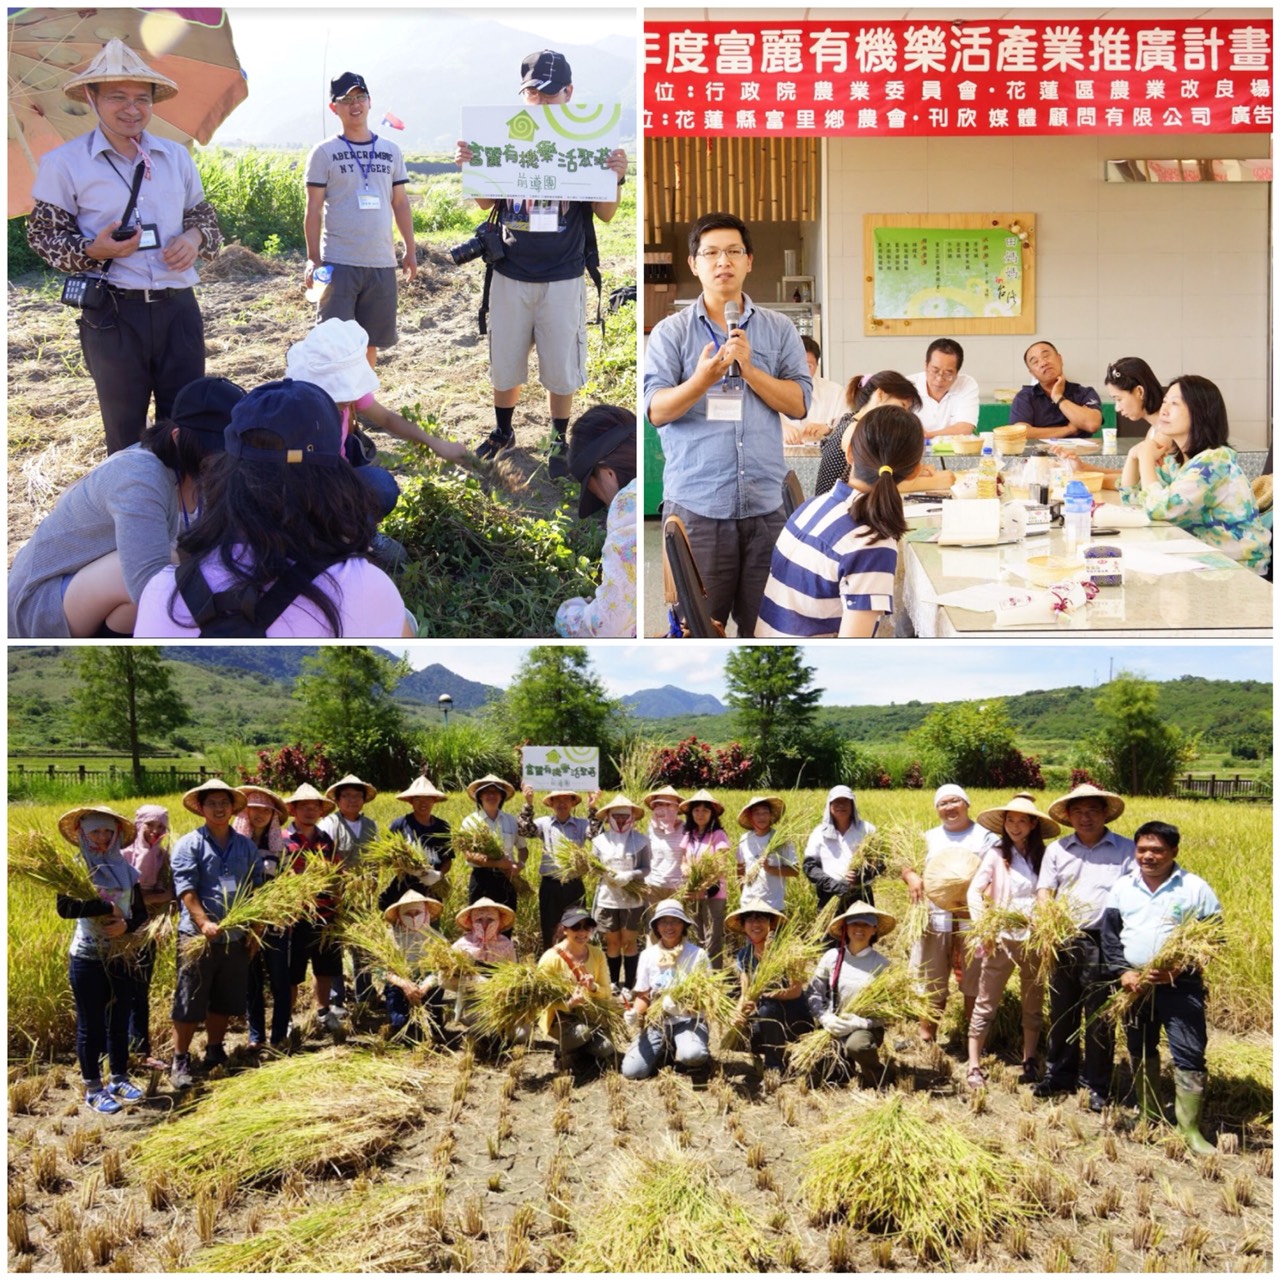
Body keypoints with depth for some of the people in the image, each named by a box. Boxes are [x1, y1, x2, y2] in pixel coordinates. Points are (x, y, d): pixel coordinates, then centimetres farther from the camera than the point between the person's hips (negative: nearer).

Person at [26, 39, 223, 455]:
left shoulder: (176, 156, 9)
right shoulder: (64, 163, -3)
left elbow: (203, 215, 20)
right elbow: (43, 234, 1)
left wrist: (195, 238, -4)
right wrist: (94, 251, -18)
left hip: (178, 307, 3)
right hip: (112, 315, -3)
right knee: (125, 431, 8)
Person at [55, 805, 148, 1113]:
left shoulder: (126, 870, 6)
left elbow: (142, 912, 7)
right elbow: (64, 907, -23)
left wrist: (126, 925, -14)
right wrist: (106, 906, -22)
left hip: (122, 957, 4)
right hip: (88, 958, -4)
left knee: (119, 1021, 12)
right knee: (91, 1025, 3)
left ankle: (119, 1079, 25)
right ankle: (93, 1089, 11)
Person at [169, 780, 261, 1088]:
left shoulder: (246, 846, 11)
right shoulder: (189, 844, -5)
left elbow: (256, 888, 14)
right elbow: (186, 888, -13)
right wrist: (203, 922, -23)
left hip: (236, 937, 5)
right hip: (197, 935, -5)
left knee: (224, 1001, 14)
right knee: (190, 1003, -2)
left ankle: (214, 1053, 28)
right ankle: (180, 1061, 6)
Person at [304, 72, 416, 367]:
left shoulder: (390, 151, 11)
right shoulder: (325, 152, -1)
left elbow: (400, 204, 14)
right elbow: (313, 210, -2)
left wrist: (410, 250, 9)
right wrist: (313, 259, -8)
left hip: (381, 264, 4)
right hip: (339, 263, -4)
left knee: (370, 340, 10)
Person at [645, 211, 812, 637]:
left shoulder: (779, 329, 11)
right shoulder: (670, 332, 6)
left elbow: (799, 403, 3)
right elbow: (657, 410, -4)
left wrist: (750, 369, -10)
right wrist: (702, 379, -21)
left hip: (765, 503, 2)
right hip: (695, 503, -2)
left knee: (764, 622, 4)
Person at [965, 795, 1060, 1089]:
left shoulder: (1042, 856, 2)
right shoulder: (996, 855, -4)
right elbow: (974, 892, -8)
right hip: (1002, 938, -2)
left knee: (1034, 1004, 13)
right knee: (986, 1004, 2)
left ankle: (1029, 1062, 26)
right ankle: (974, 1066, 8)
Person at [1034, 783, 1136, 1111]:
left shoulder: (1126, 850, 1)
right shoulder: (1057, 849, 10)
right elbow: (1044, 890, 6)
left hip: (1104, 944, -3)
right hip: (1063, 940, 3)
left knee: (1099, 1018, 2)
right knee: (1061, 1012, 13)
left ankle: (1098, 1086, 14)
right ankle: (1059, 1075, 26)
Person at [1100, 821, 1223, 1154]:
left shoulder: (1195, 888, -5)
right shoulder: (1122, 887, 5)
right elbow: (1109, 933, 6)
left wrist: (1181, 968, -15)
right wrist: (1123, 971, -8)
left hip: (1180, 985, -4)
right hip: (1134, 983, 4)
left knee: (1189, 1054, -8)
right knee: (1141, 1051, 15)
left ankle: (1190, 1128, -2)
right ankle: (1149, 1117, 30)